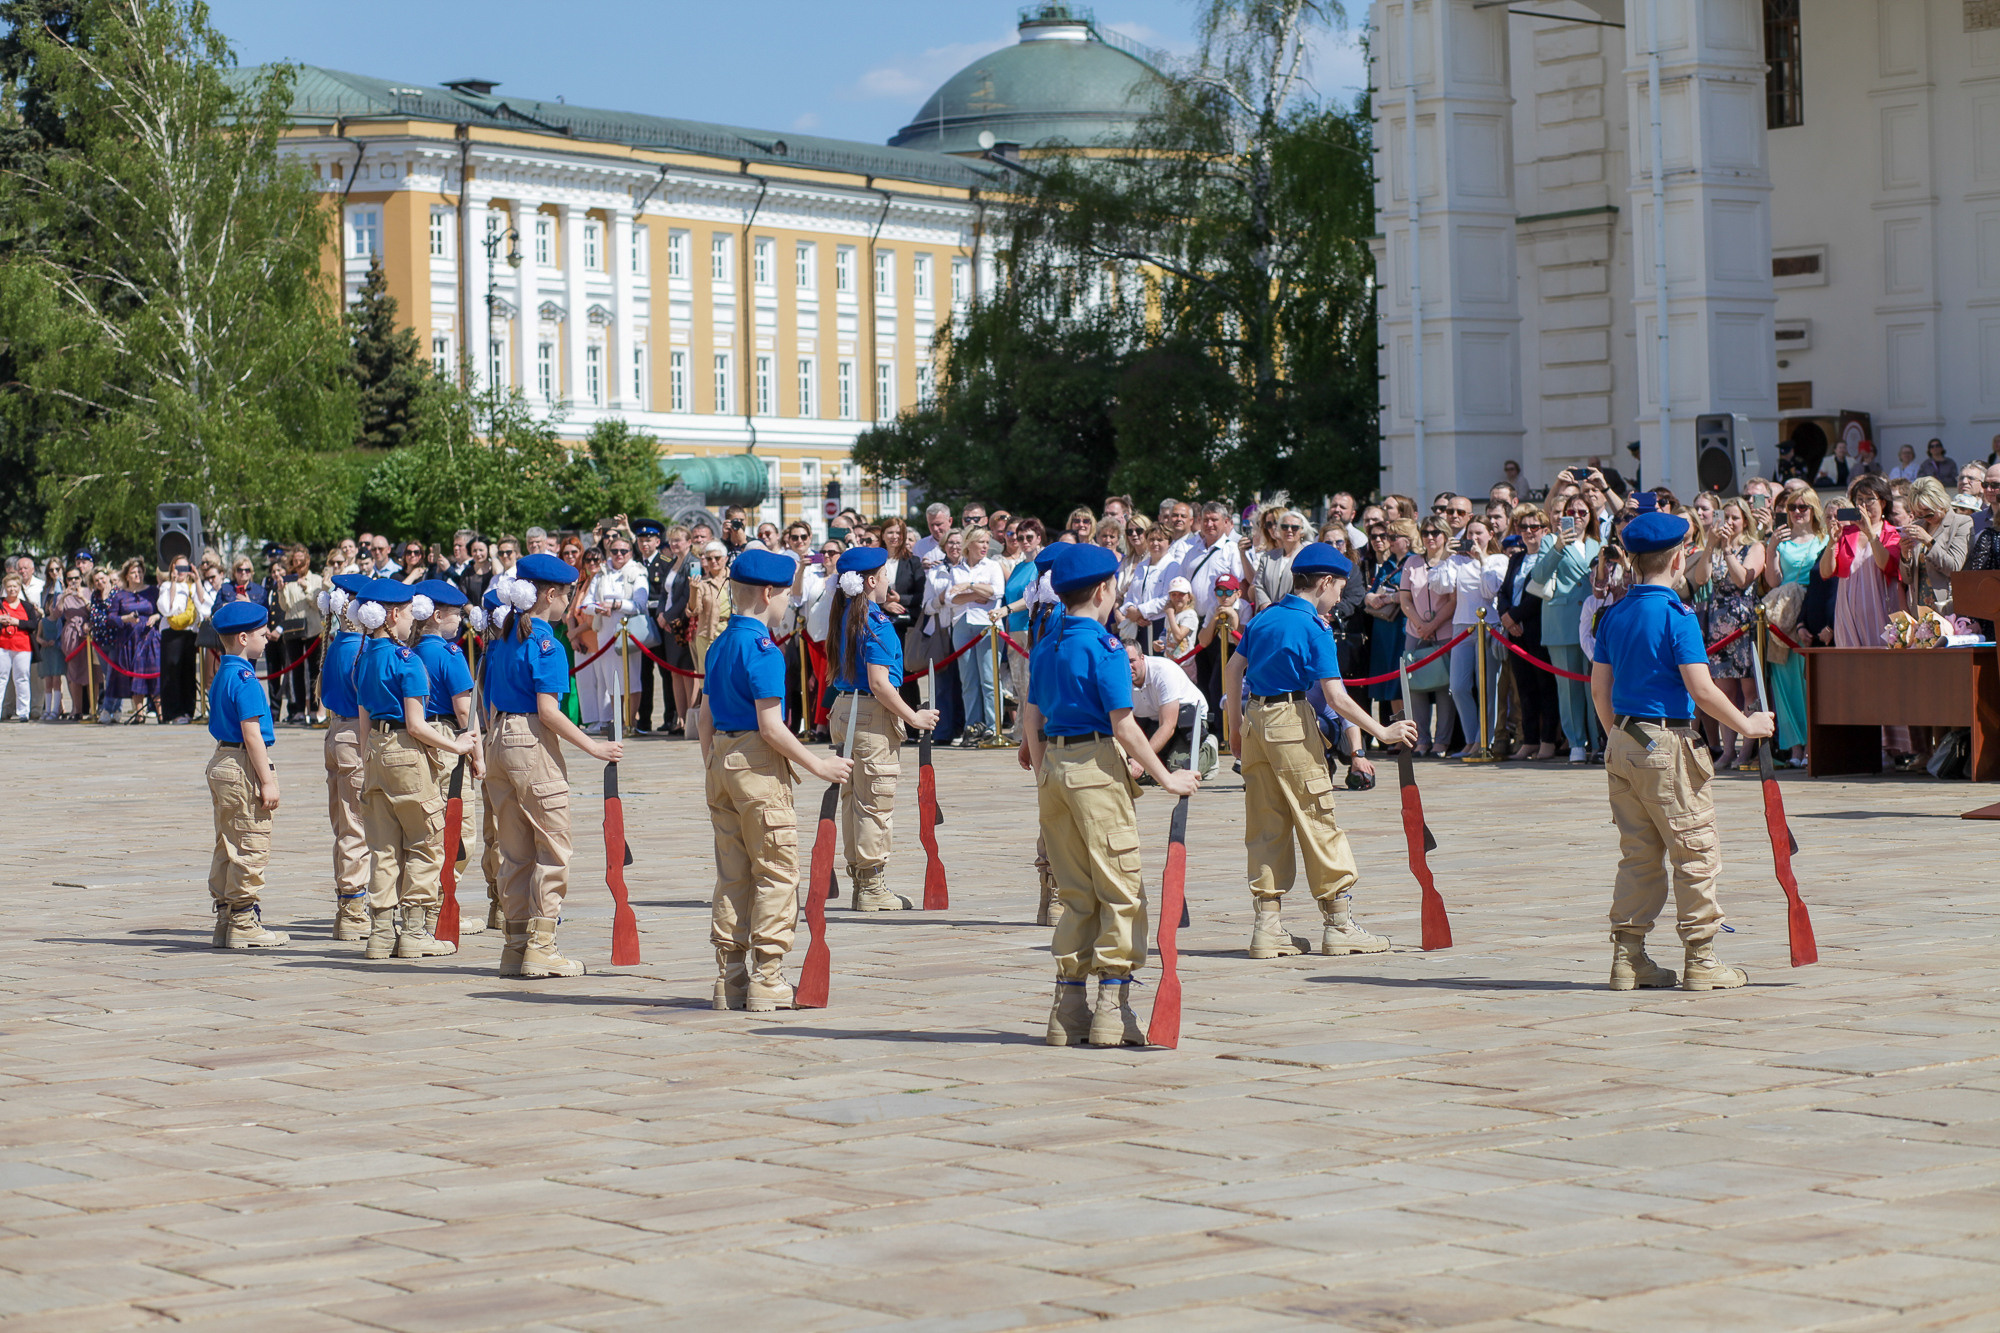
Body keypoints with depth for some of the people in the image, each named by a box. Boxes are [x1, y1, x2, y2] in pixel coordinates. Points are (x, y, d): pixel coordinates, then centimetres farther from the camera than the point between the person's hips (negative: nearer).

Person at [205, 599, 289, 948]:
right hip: (244, 766, -10)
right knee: (251, 848, -5)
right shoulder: (244, 677, -15)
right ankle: (244, 924, -2)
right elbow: (252, 733, -19)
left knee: (227, 848, 13)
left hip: (221, 762, 10)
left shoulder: (222, 675, 15)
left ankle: (226, 920, 18)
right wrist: (267, 781, -17)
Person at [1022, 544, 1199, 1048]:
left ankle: (1069, 1013, 13)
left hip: (1054, 766, 7)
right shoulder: (1104, 647, -10)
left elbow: (1032, 719, 14)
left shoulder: (1046, 646, 11)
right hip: (1097, 768, -7)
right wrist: (1166, 778, -7)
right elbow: (1123, 726, -13)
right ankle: (1112, 1013, -4)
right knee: (1121, 893, -1)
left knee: (1076, 895, 13)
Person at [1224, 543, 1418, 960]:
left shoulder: (1264, 618, 11)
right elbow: (1336, 697, -15)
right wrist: (1382, 732, -11)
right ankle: (1339, 924, 1)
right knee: (1318, 821, -1)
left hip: (1253, 719, 7)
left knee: (1266, 824, 9)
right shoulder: (1314, 628, -10)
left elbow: (1233, 670, 15)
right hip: (1291, 720, -7)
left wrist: (1236, 726, 23)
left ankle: (1268, 926, 8)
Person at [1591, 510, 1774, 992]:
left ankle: (1627, 957, 11)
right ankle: (1701, 960, 3)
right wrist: (1746, 724, -4)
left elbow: (1600, 689, 12)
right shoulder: (1677, 616, -12)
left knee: (1638, 854, 12)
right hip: (1669, 743, -7)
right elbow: (1701, 689, -16)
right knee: (1695, 853, 1)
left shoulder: (1614, 614, 8)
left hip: (1623, 743, 7)